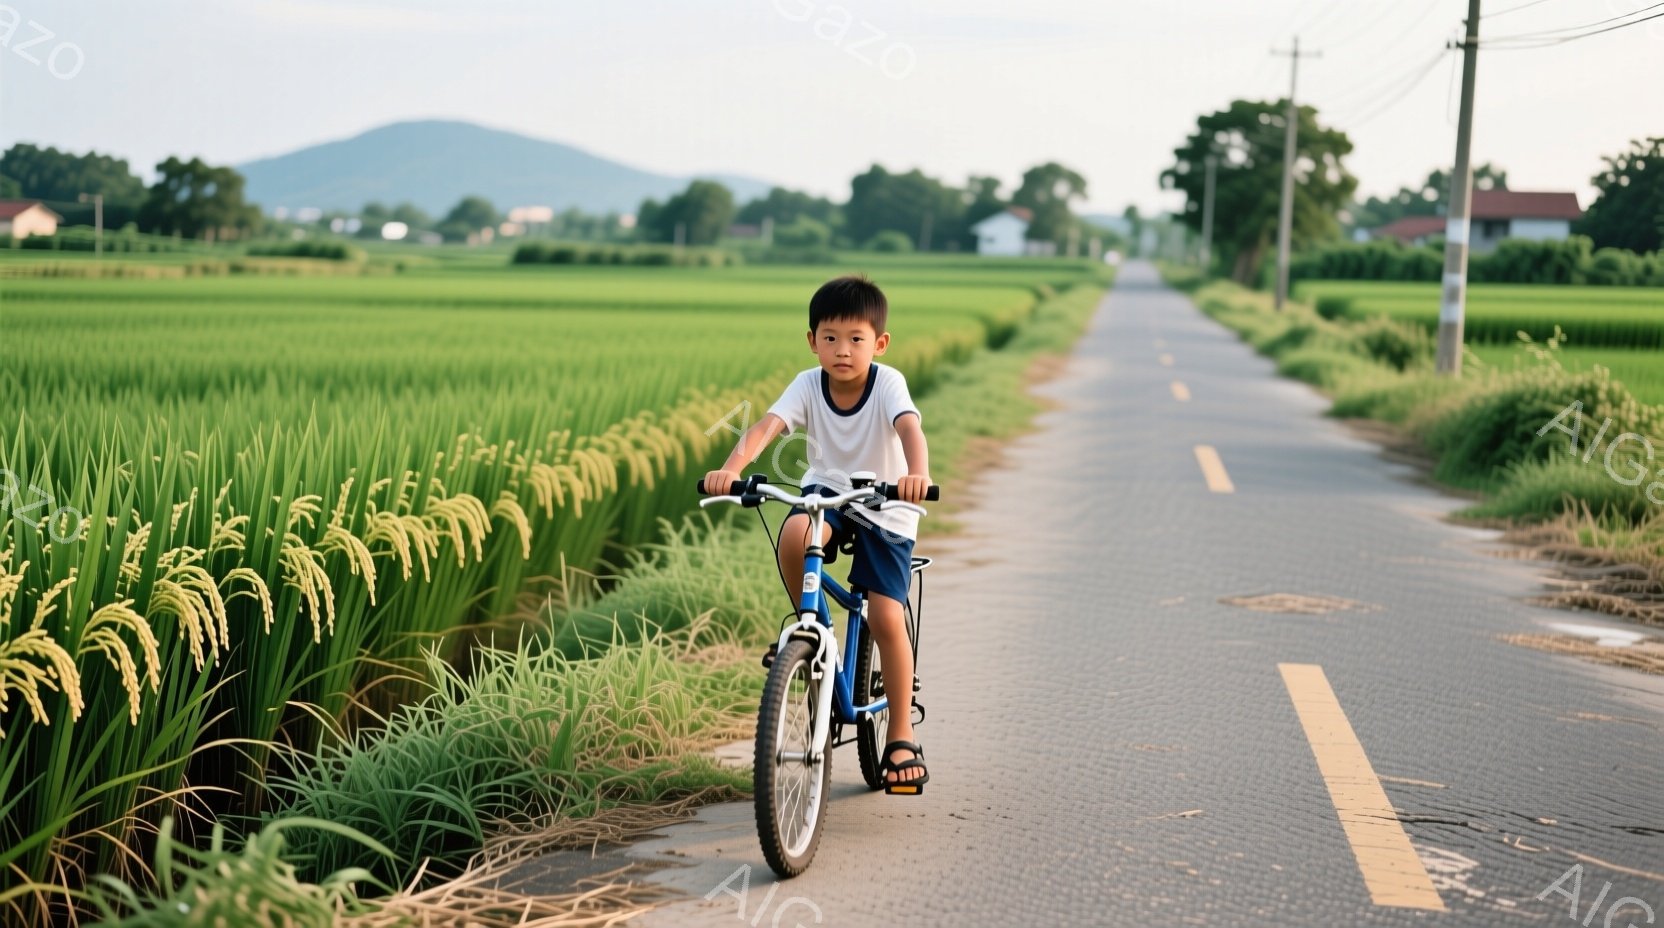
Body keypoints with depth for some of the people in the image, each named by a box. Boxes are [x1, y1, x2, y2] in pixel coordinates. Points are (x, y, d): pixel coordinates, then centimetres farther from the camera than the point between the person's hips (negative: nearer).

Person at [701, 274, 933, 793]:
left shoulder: (887, 383, -22)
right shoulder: (808, 385, -15)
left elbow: (910, 428, -41)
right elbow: (766, 425, -30)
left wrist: (917, 474, -62)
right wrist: (731, 468, -49)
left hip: (885, 510, -2)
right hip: (827, 492, 2)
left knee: (886, 619, -12)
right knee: (794, 535, -33)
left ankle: (901, 737, 4)